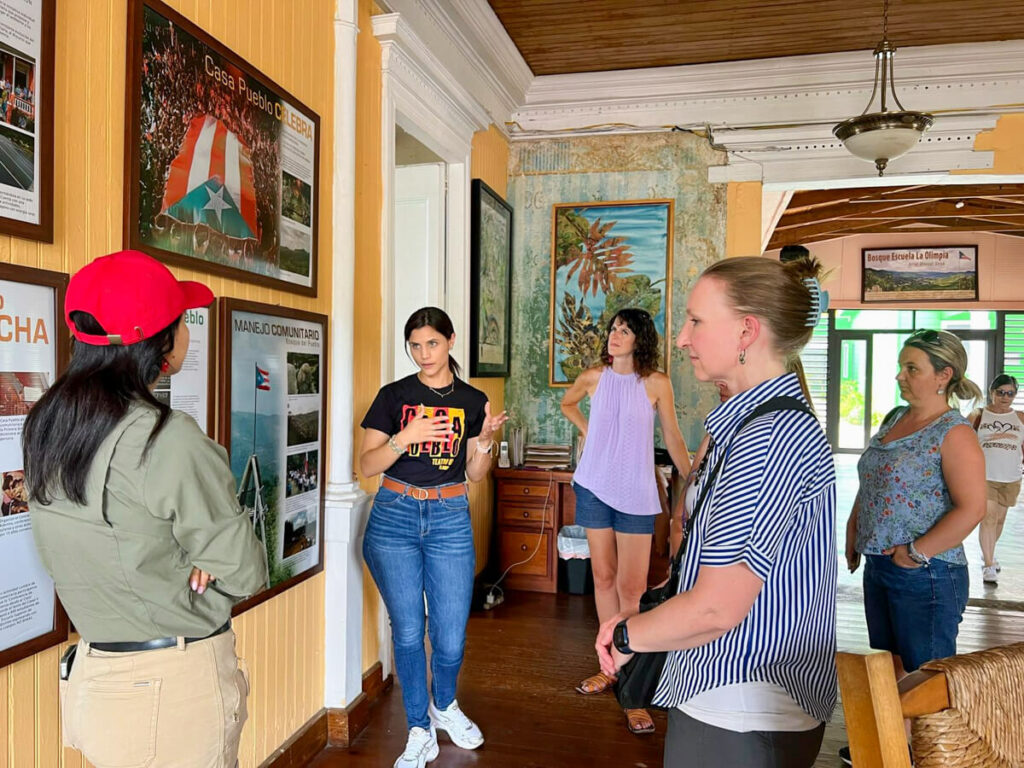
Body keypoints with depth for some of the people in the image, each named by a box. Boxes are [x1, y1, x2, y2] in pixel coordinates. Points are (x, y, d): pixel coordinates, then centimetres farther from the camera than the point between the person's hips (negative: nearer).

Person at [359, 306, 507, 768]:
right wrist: (404, 438, -20)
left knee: (451, 636, 3)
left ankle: (444, 706, 35)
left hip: (450, 518, 1)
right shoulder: (394, 395, 1)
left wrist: (485, 441, -11)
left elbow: (475, 474, 8)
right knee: (408, 630, 5)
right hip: (395, 516, -1)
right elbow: (366, 465, -4)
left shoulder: (473, 401, 6)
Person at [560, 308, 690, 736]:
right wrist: (586, 430, 10)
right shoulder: (594, 378, 2)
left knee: (632, 587, -4)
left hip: (635, 494, -3)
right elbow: (567, 403, 24)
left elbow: (673, 440, 1)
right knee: (604, 578, 11)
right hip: (594, 487, 3)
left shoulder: (656, 383, -6)